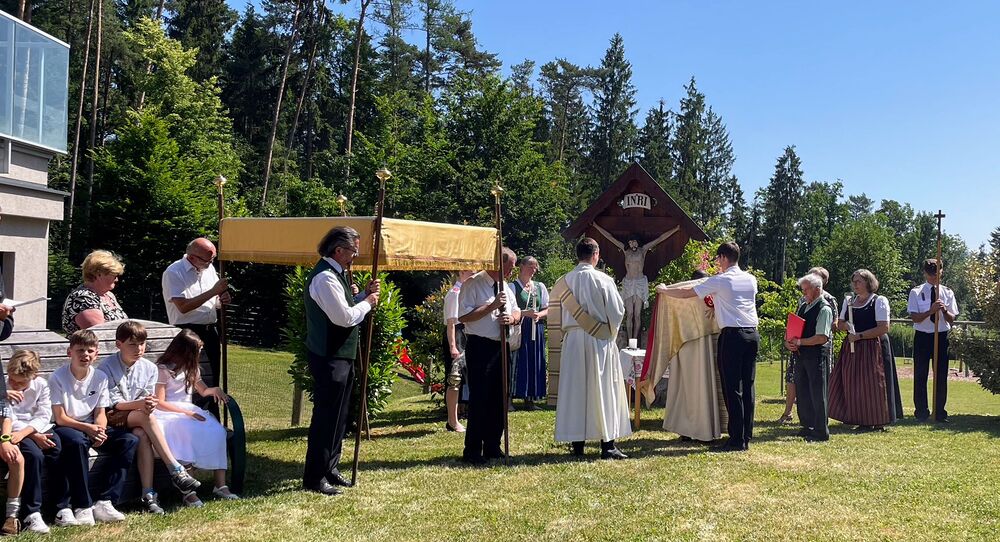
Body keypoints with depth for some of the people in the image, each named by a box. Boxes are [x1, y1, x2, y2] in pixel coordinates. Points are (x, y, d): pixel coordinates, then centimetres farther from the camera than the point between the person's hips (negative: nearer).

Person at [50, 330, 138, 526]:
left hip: (92, 428, 5)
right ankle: (83, 507, -29)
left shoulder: (100, 377, 1)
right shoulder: (58, 378, -11)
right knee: (77, 441, -39)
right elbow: (60, 418, -12)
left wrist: (99, 430, -18)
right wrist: (88, 428, -23)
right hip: (65, 428, -5)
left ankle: (105, 502, -19)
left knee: (130, 440, -17)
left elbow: (100, 413, 4)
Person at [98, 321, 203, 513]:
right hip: (112, 419, -3)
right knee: (145, 416, -34)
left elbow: (148, 398, 3)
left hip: (137, 420, 4)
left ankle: (148, 494, -36)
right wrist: (139, 404, -30)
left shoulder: (149, 368, 5)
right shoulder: (107, 366, -7)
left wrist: (149, 404, -23)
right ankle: (175, 470, -37)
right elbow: (112, 403, -13)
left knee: (142, 435, -33)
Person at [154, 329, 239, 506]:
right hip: (168, 414, -6)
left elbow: (203, 391, 28)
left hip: (189, 412, 6)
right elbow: (159, 403, -9)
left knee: (217, 431, -24)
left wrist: (215, 389, 4)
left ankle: (220, 484, -27)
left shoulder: (191, 369, 20)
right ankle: (187, 490, -37)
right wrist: (186, 413, -17)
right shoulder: (162, 370, -3)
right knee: (190, 432, -38)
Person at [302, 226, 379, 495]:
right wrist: (368, 302, -10)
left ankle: (330, 469, 27)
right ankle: (314, 478, 5)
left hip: (341, 357, 11)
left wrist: (364, 294, 6)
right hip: (329, 359, -11)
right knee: (326, 417, -3)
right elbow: (344, 317, -24)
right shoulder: (325, 277, -19)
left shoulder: (336, 274, 14)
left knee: (337, 416, 17)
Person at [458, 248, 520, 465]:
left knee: (499, 399, 11)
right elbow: (463, 316, -18)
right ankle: (472, 451, 0)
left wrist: (511, 318, -6)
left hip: (501, 347, 8)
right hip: (480, 347, -8)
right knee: (479, 400, -8)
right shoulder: (472, 284, -9)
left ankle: (492, 447, 22)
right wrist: (492, 306, -20)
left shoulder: (505, 286, 15)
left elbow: (517, 313, 18)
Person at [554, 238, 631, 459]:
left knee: (575, 390, 7)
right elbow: (617, 311, -3)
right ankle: (607, 444, 3)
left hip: (572, 340, 3)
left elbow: (562, 314, 4)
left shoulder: (565, 281, 1)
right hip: (599, 340, -3)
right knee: (603, 390, 3)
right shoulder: (603, 280, -9)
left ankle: (577, 443, 11)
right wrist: (611, 333, 14)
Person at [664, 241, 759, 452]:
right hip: (752, 334, 6)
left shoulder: (719, 281, -5)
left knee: (732, 388, -3)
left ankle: (737, 440, -2)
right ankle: (746, 437, 12)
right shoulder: (751, 279, 11)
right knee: (748, 386, 8)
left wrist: (664, 290, 16)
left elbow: (686, 293, 0)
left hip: (732, 336, -6)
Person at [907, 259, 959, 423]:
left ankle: (940, 413, 16)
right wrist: (931, 311, -26)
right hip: (922, 336, -2)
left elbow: (951, 319, 1)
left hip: (942, 336, 2)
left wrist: (944, 310, -20)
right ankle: (921, 412, 11)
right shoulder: (916, 292, -2)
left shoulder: (947, 292, 5)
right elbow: (915, 317, -10)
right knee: (920, 375, 1)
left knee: (941, 376, 6)